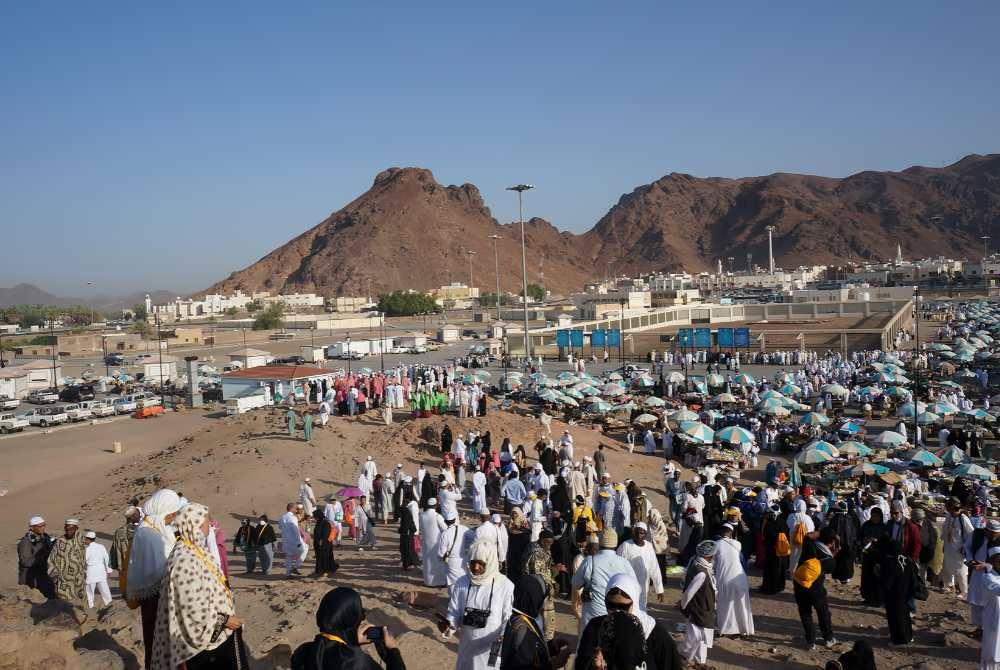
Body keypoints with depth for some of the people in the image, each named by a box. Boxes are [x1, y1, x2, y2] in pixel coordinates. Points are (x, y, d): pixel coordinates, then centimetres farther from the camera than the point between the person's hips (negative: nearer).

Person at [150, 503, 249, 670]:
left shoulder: (194, 551, 5)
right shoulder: (185, 560, -27)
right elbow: (194, 611, -27)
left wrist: (225, 616, 14)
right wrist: (224, 620, -17)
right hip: (203, 640, -9)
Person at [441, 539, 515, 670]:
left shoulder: (505, 586, -15)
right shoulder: (461, 584, -7)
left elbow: (509, 620, -9)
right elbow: (454, 613, 0)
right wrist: (448, 625, -19)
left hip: (492, 650, -3)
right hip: (467, 647, 3)